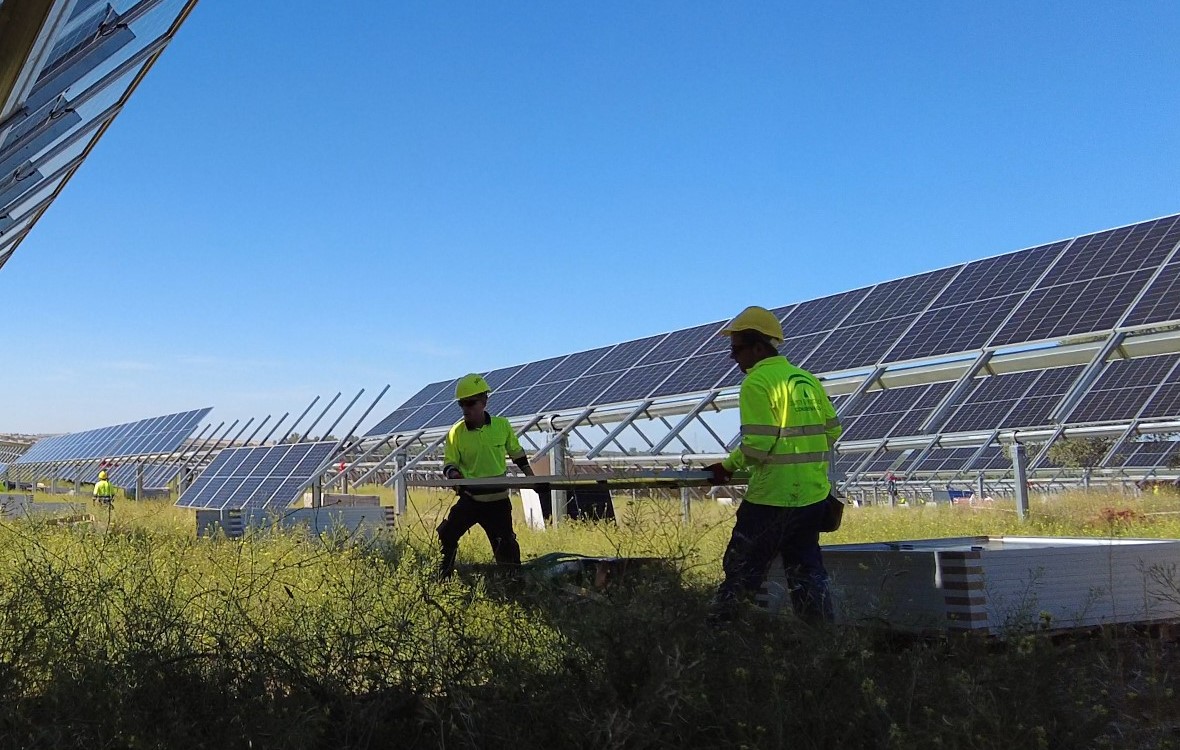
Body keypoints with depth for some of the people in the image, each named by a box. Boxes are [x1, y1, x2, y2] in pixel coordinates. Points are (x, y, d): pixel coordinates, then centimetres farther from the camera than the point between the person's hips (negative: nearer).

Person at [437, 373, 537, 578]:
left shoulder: (502, 425, -4)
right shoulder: (456, 432, -8)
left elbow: (517, 453, 11)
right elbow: (449, 462, -5)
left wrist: (532, 478, 10)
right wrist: (452, 473, -28)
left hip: (498, 499, 0)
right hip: (470, 498, 0)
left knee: (506, 546, 7)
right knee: (446, 537, -10)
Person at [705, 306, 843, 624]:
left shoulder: (757, 383, -13)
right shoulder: (808, 380, 10)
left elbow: (757, 443, -20)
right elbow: (832, 430, 13)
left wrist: (729, 466, -5)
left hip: (773, 499, -7)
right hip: (813, 496, 7)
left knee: (742, 573, 4)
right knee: (806, 571, 15)